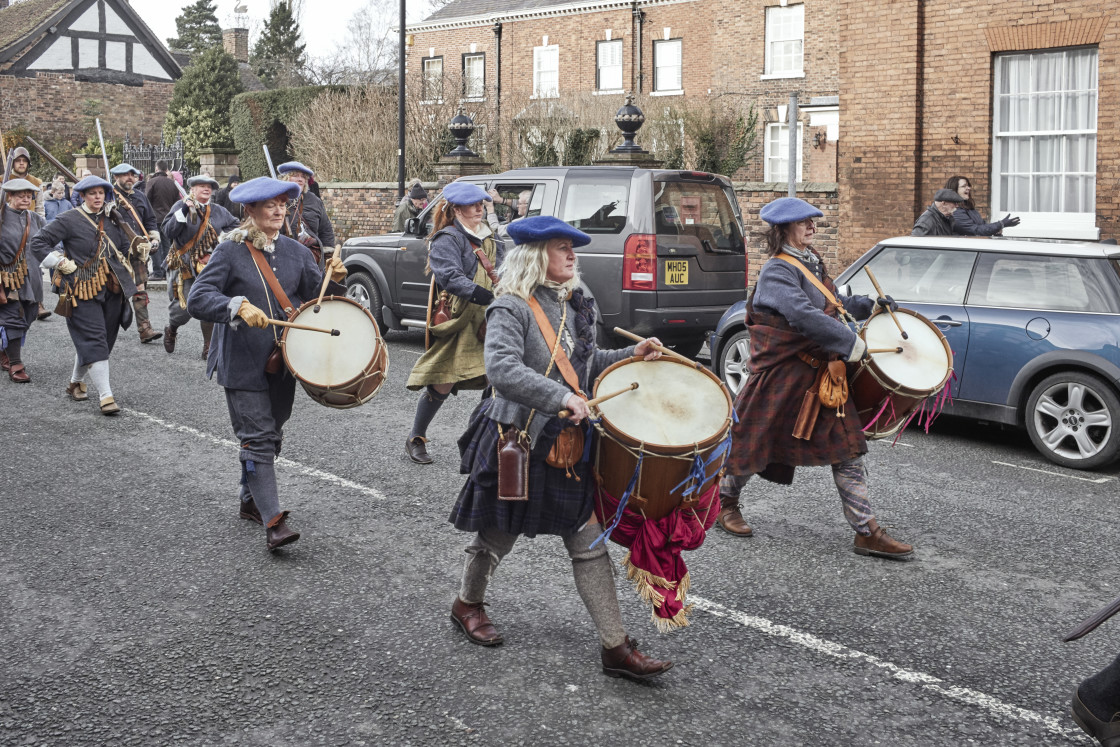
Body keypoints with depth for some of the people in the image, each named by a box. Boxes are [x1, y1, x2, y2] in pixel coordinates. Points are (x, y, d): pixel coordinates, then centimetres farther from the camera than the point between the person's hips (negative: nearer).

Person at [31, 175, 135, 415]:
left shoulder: (112, 220, 11)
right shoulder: (69, 220, -6)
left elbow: (124, 246, 29)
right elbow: (38, 243, -6)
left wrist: (122, 265, 15)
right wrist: (62, 263, -10)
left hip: (112, 289, 6)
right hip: (83, 291, -6)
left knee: (105, 339, 13)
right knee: (94, 341, -12)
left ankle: (76, 383, 34)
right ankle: (105, 395, -15)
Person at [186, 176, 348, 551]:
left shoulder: (295, 252, 8)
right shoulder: (230, 252, -8)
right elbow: (197, 299, -17)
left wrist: (334, 280, -11)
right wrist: (239, 306, -32)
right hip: (243, 365, -6)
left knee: (271, 434, 17)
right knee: (258, 438, -9)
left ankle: (251, 501, 36)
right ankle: (273, 521, -12)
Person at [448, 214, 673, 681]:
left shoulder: (574, 306, 9)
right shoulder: (511, 308, -15)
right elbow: (502, 368, -30)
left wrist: (630, 356, 8)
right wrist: (561, 397, -36)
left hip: (568, 444, 6)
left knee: (589, 542, 2)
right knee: (498, 534, 14)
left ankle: (615, 646, 4)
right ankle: (468, 603, 41)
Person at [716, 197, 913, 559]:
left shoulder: (812, 262, 11)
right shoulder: (776, 271, -17)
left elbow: (830, 303, 28)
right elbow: (803, 315, -31)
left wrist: (869, 305, 14)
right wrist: (852, 344, -34)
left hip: (820, 372, 8)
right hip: (780, 375, -8)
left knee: (848, 449, 2)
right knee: (753, 443, 8)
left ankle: (866, 532, 5)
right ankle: (725, 502, 34)